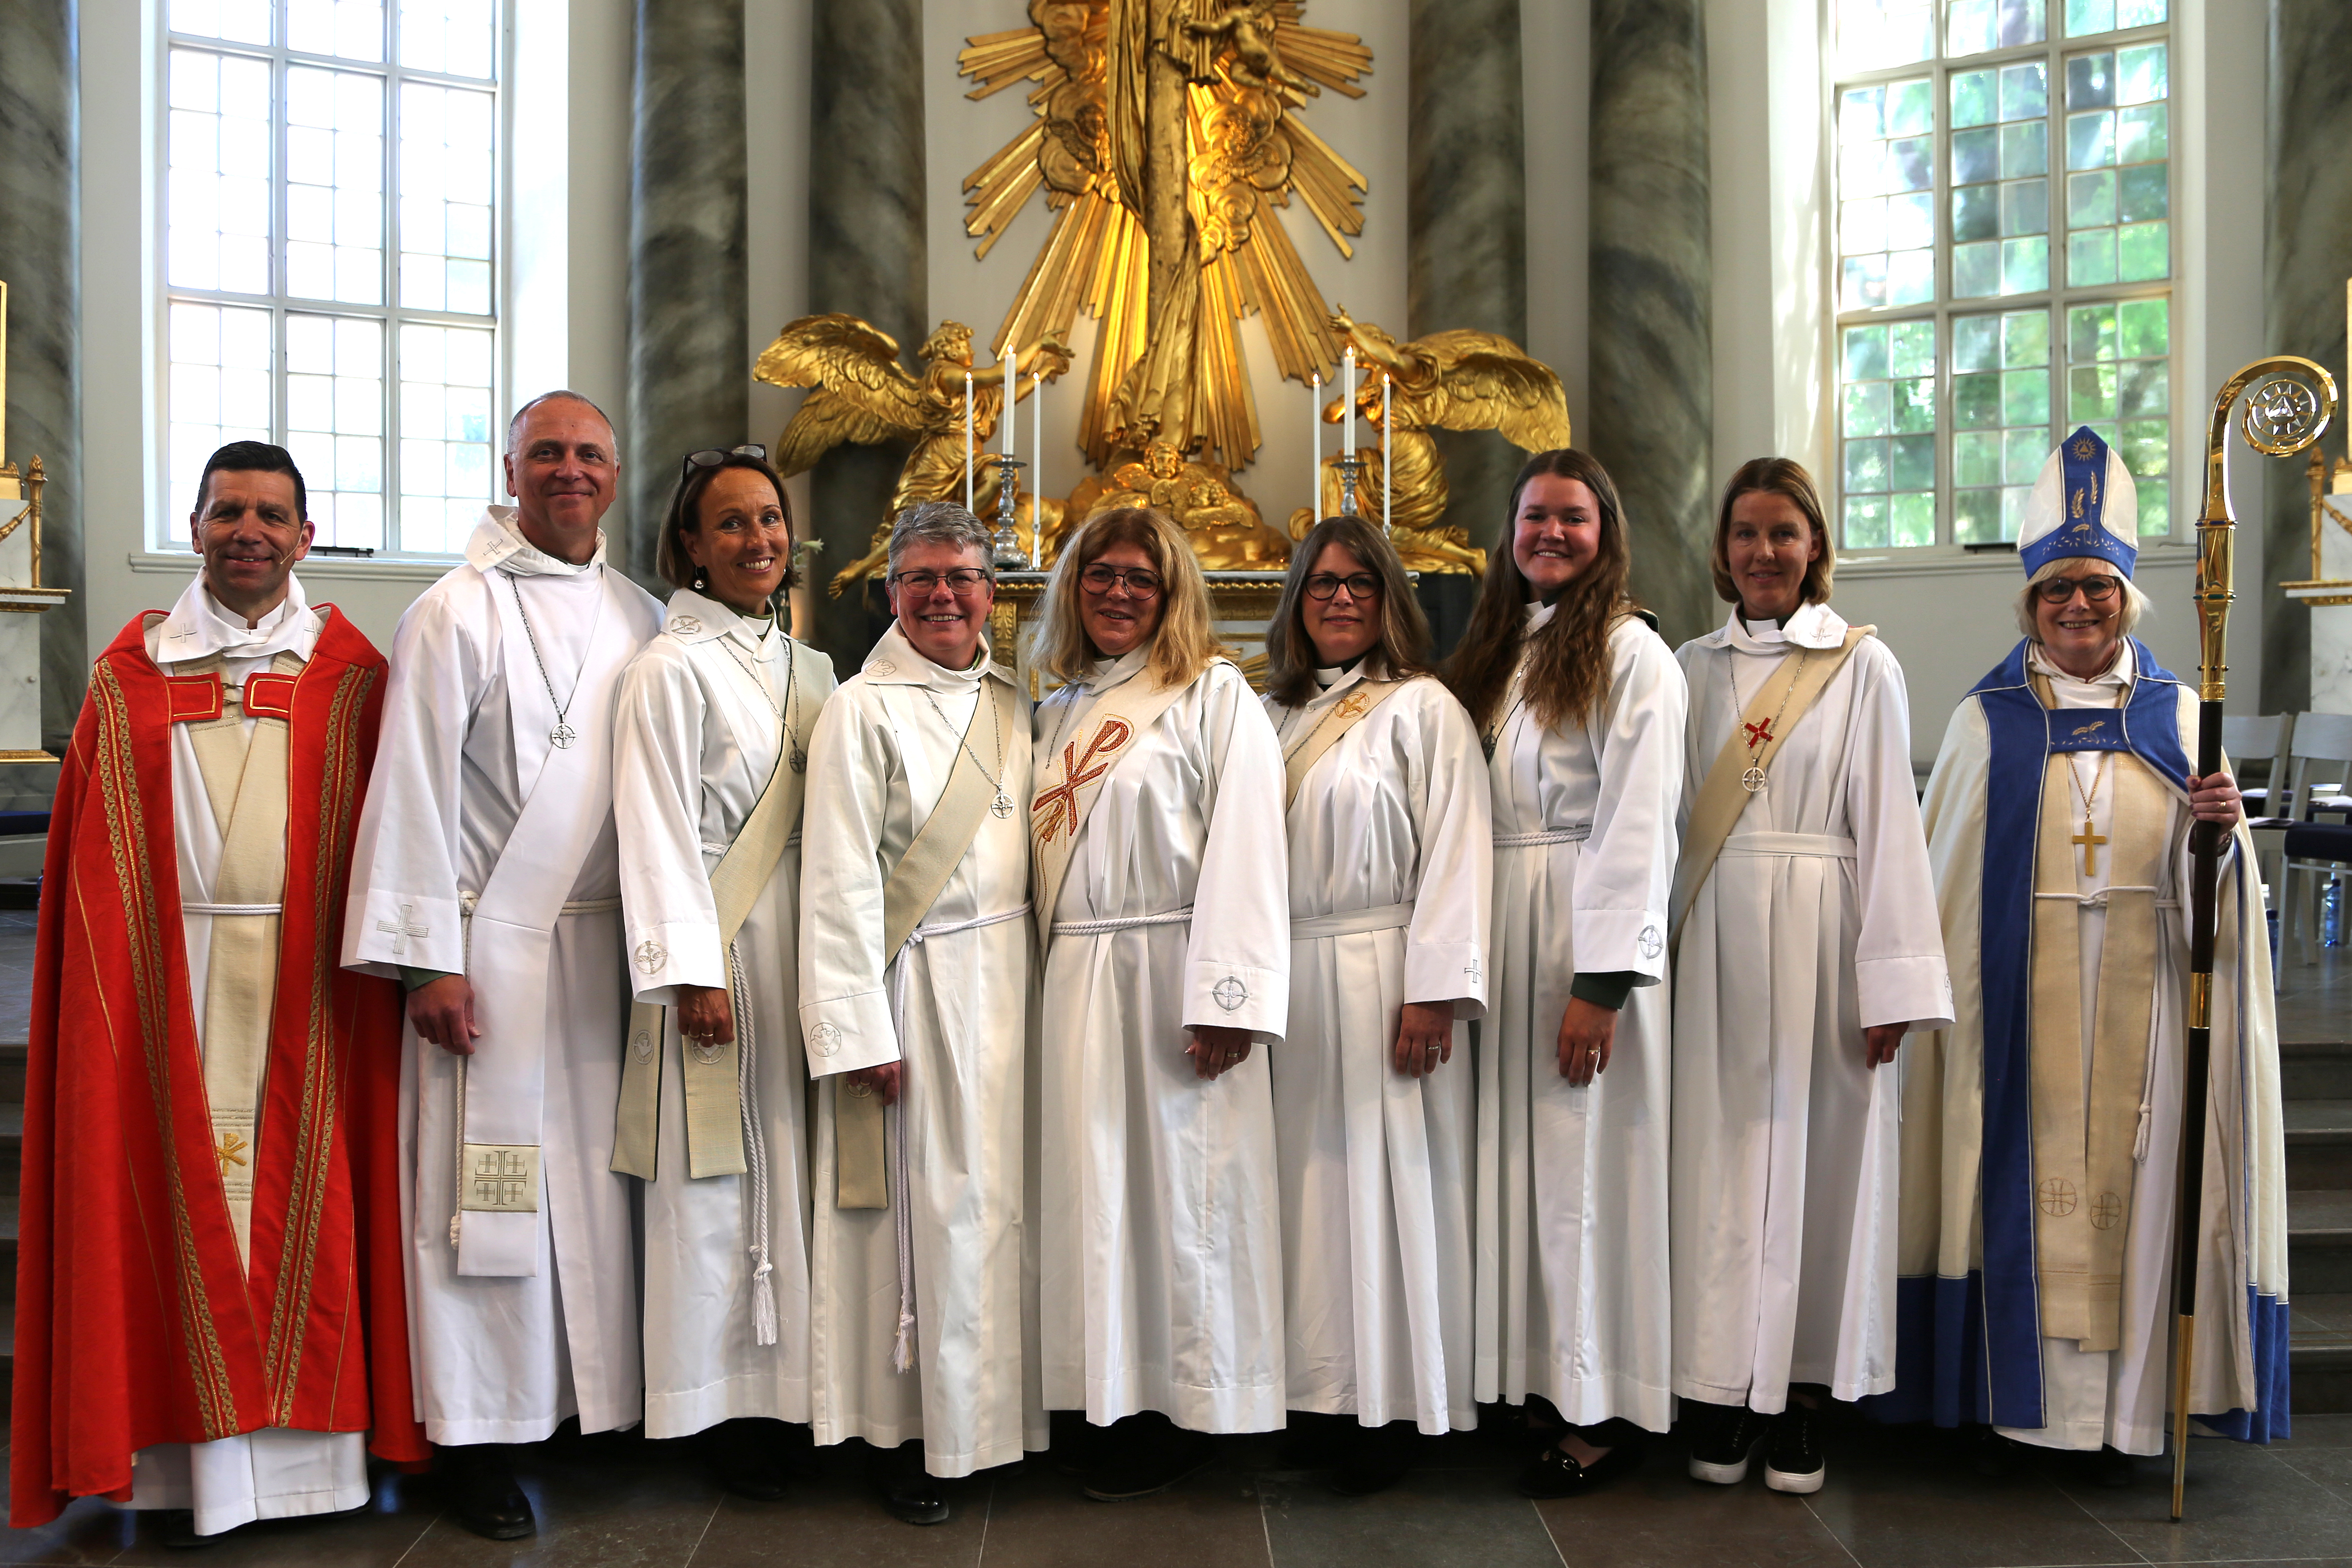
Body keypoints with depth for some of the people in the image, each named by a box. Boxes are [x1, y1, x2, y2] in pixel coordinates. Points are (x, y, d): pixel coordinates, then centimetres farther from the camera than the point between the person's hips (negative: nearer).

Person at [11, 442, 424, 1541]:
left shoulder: (350, 676, 4)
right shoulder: (133, 674, 8)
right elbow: (93, 863, 6)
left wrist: (378, 957, -7)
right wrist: (113, 985, -3)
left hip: (306, 981, -1)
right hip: (170, 979, 1)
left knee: (302, 1185, 4)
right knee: (184, 1189, 4)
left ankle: (303, 1440, 15)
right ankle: (200, 1459, 12)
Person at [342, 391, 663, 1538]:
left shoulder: (642, 619, 11)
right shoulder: (458, 612, -4)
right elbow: (414, 787, -7)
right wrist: (426, 958, -11)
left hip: (608, 943, 5)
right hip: (492, 942, -4)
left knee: (594, 1176, 11)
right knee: (488, 1180, 1)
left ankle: (598, 1393, 24)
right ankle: (477, 1433, 13)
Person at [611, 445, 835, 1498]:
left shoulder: (810, 670, 14)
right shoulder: (672, 668, -5)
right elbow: (658, 830, -10)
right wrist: (691, 972, -16)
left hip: (806, 944, 6)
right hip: (719, 947, -6)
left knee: (795, 1162, 9)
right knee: (717, 1173, 0)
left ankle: (795, 1392, 19)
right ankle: (723, 1408, 11)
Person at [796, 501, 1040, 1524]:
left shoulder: (1012, 703, 11)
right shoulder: (864, 709, -6)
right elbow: (840, 881, -10)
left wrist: (1041, 981, 8)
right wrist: (858, 1031, -14)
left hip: (1011, 976, 5)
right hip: (921, 983, -5)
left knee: (1006, 1199, 9)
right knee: (931, 1208, 0)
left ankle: (1004, 1411, 23)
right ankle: (915, 1438, 15)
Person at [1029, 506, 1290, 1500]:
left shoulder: (1214, 694, -1)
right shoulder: (1061, 710, 17)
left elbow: (1244, 849, -11)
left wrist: (1227, 995, -18)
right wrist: (1047, 964, 8)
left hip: (1170, 972, -5)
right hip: (1075, 980, 6)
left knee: (1180, 1181, 0)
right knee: (1091, 1184, 7)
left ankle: (1192, 1409, 12)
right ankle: (1115, 1401, 19)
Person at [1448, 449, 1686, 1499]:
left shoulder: (1630, 653, -7)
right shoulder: (1500, 650, 14)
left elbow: (1635, 830, -14)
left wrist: (1601, 981, -19)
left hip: (1591, 935, -7)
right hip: (1502, 935, 7)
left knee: (1586, 1158, -1)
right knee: (1523, 1152, 10)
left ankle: (1607, 1412, 11)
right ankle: (1542, 1377, 22)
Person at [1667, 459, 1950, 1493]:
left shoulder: (1863, 665, 2)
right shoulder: (1694, 667, 10)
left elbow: (1888, 824, -3)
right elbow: (1670, 817, 10)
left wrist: (1893, 982, -9)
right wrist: (1655, 957, 3)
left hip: (1818, 938, -2)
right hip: (1714, 938, 2)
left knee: (1812, 1151, 2)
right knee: (1719, 1148, 3)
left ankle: (1800, 1401, 13)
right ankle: (1723, 1395, 13)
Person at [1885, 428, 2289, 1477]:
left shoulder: (2178, 715, 9)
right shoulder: (1986, 723, 5)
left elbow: (2222, 880, 7)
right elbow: (1948, 877, 6)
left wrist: (2223, 830, -15)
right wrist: (1940, 990, -1)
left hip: (2143, 993, 1)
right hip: (2020, 991, -1)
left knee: (2131, 1175, 3)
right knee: (2023, 1175, 1)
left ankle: (2121, 1407, 14)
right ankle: (2014, 1399, 12)